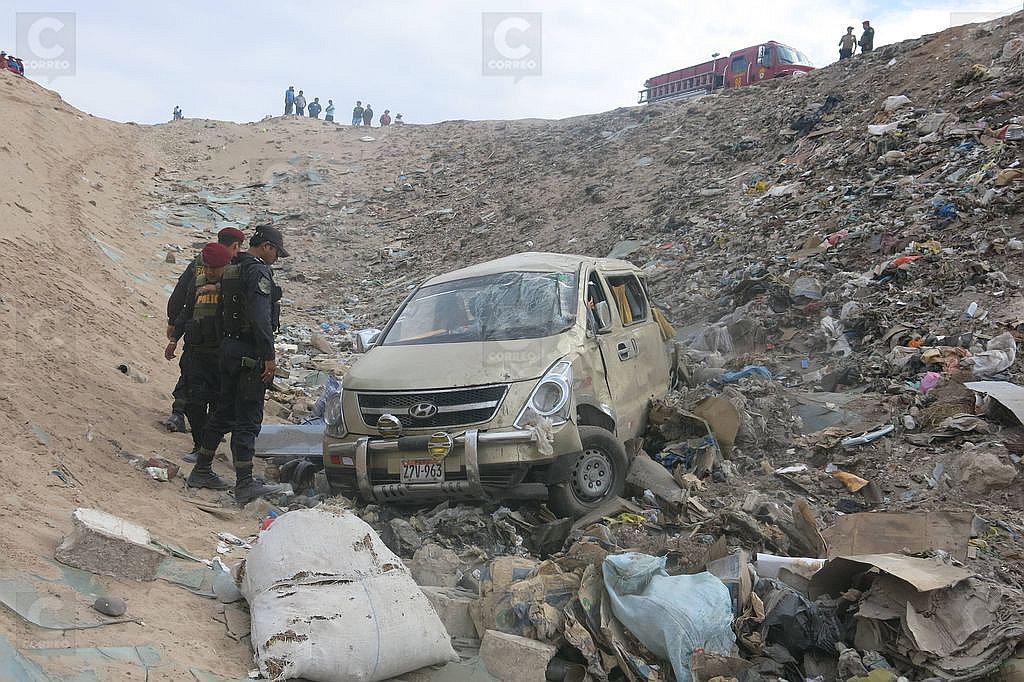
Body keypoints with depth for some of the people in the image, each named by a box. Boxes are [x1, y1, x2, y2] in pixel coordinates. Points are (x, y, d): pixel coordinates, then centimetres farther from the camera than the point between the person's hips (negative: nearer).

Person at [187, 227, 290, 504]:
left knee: (224, 412, 18)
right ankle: (245, 484, -2)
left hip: (229, 347, 9)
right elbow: (261, 318, -23)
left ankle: (201, 471, 25)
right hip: (251, 353, -9)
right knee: (248, 418, -5)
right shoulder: (258, 271, -14)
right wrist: (269, 356, -21)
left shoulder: (231, 270, 15)